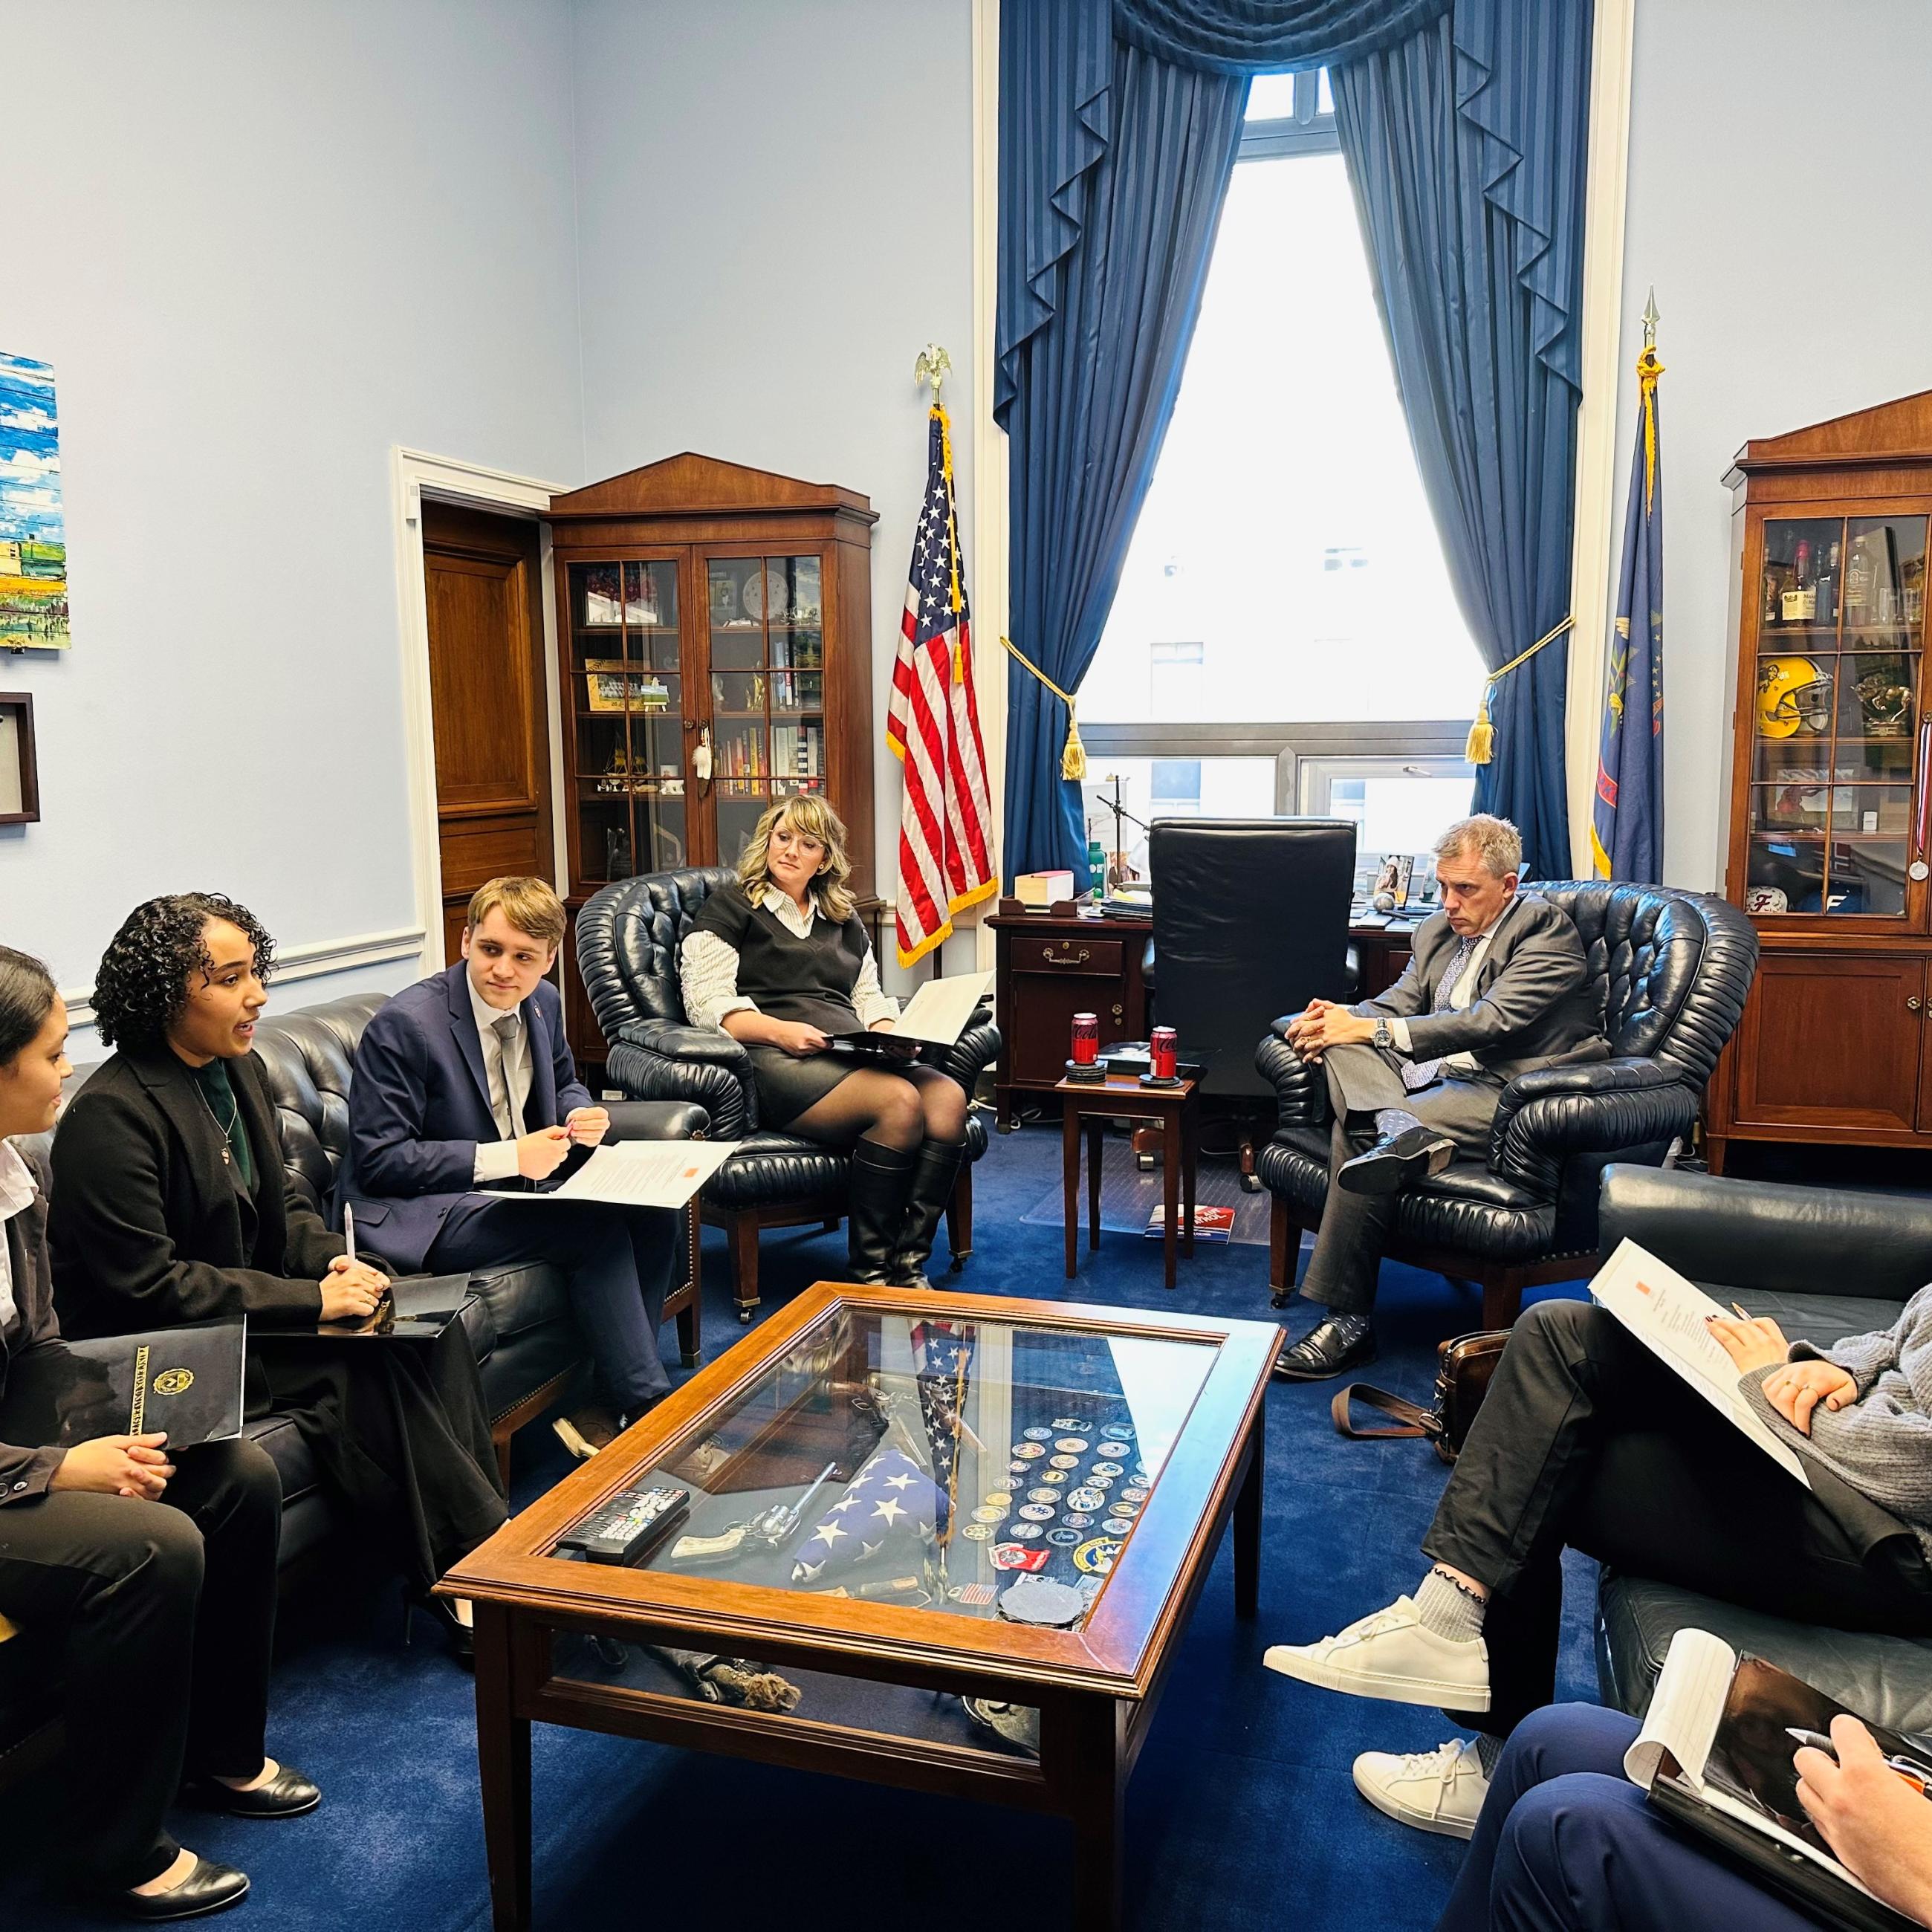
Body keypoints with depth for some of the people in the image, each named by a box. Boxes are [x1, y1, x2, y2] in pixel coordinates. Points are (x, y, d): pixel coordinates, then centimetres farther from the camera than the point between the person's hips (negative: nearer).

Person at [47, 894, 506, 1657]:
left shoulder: (242, 1070, 7)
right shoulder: (110, 1116, -20)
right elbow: (149, 1286, -22)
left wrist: (336, 1261, -6)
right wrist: (310, 1299, -23)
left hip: (248, 1313, 8)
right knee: (359, 1371, -26)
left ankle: (473, 1529, -12)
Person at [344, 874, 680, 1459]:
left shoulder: (544, 1003, 3)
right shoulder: (403, 1025, -18)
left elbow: (565, 1083, 22)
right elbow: (378, 1162, -18)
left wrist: (582, 1115, -4)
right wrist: (505, 1157, -24)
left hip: (524, 1184, 8)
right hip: (422, 1215, -7)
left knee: (652, 1213, -15)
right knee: (598, 1229, -26)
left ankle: (607, 1411, -9)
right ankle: (649, 1411, -14)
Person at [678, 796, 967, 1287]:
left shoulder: (843, 923, 29)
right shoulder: (728, 910, 11)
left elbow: (870, 998, 25)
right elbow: (707, 1006, -2)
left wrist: (890, 1033, 1)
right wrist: (781, 1031, -19)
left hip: (851, 1057, 6)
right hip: (773, 1062, -6)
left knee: (948, 1097, -26)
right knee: (900, 1101, -33)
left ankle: (907, 1263, -26)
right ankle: (869, 1270, -23)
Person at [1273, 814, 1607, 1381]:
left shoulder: (1546, 928, -5)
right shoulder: (1438, 930, 20)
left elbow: (1491, 1020, -18)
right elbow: (1398, 1004, 14)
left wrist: (1372, 1029, -21)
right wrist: (1341, 1018, -11)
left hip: (1507, 1094, -8)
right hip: (1439, 1077, 8)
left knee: (1357, 1132, -28)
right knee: (1340, 1048, -19)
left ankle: (1349, 1322, -26)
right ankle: (1401, 1131, -45)